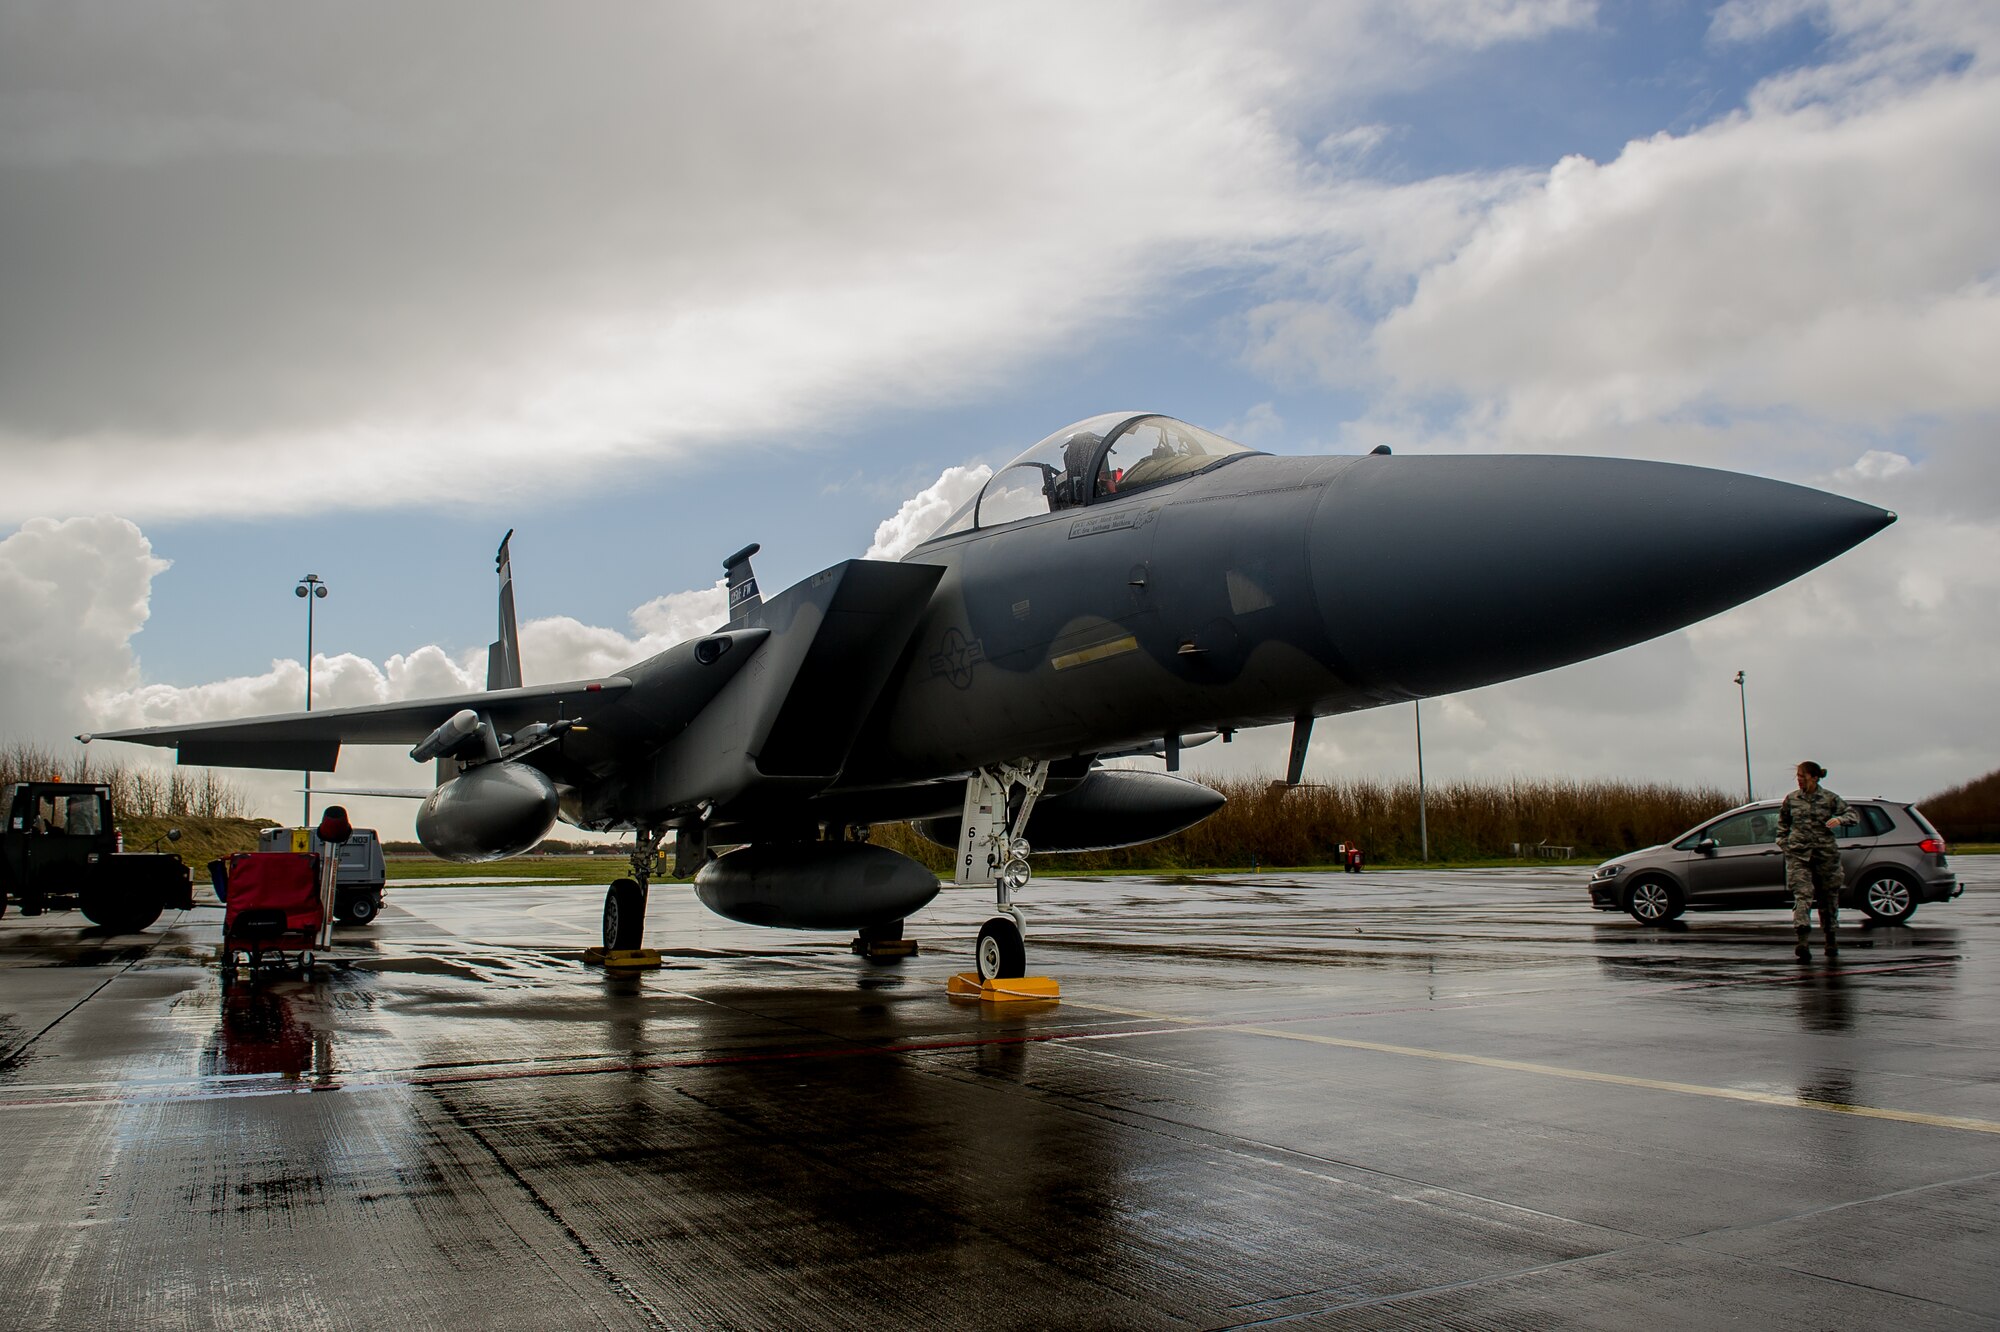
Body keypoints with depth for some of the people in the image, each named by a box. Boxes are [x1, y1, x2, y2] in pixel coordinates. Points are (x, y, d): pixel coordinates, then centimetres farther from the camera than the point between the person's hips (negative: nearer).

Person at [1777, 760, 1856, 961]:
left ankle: (1830, 939, 32)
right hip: (1798, 854, 0)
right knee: (1802, 895, -14)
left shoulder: (1830, 798, -1)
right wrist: (1783, 841, 10)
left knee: (1828, 897, 12)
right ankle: (1803, 942, -26)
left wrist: (1839, 820, -22)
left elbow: (1854, 815, -2)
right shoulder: (1791, 799, 5)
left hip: (1825, 854, 0)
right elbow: (1783, 821, 21)